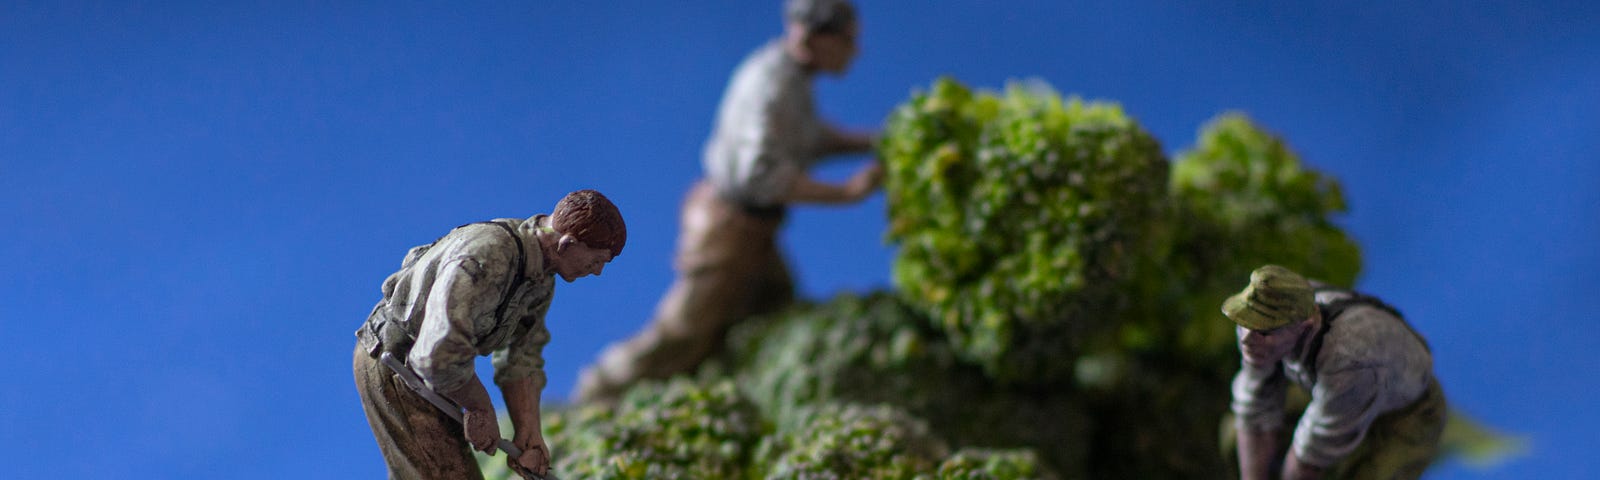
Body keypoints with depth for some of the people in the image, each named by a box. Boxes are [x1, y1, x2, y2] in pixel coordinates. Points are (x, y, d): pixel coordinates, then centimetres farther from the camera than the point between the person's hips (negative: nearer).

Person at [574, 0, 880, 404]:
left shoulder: (787, 71, 5)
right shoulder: (772, 83, -25)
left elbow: (812, 140, 20)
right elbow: (763, 174, -34)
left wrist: (874, 142, 7)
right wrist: (847, 191, -32)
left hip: (750, 228, 10)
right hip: (730, 229, -10)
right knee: (683, 336, 2)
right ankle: (594, 402, 19)